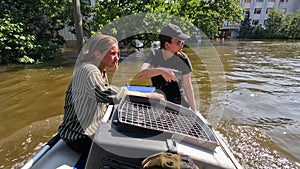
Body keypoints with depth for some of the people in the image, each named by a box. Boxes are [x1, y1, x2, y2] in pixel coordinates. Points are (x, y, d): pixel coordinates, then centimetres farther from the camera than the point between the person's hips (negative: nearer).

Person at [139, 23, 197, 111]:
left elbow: (187, 86, -3)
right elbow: (142, 73, -22)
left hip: (179, 105, -1)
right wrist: (161, 70, -39)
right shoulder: (154, 54, -7)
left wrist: (194, 110, 0)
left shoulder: (182, 59, -10)